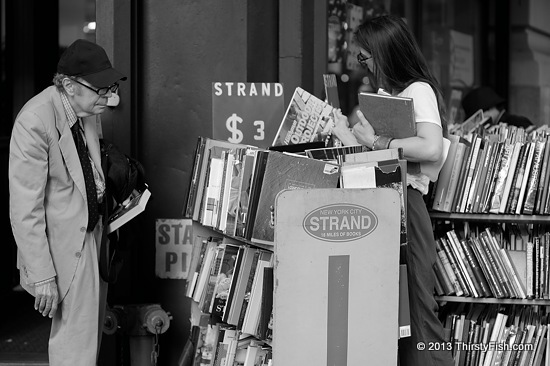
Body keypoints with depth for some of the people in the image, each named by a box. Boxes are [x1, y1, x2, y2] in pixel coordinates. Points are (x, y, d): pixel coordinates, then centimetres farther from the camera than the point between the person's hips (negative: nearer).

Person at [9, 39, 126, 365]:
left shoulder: (88, 110, -1)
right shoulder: (35, 122, -24)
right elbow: (25, 209, -23)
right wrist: (42, 276, -21)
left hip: (92, 233, 8)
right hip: (63, 244, -8)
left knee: (90, 332, 20)